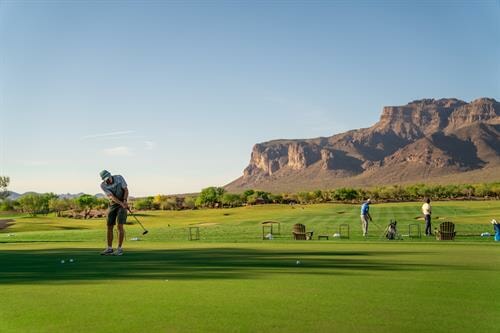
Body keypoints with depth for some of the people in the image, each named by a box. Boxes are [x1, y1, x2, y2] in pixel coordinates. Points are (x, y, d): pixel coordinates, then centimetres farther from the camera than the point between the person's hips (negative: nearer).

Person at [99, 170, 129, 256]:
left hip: (123, 204, -3)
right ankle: (109, 249, 13)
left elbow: (126, 190, -13)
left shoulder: (119, 177, -14)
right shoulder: (103, 185, -14)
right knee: (109, 227, 3)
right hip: (112, 205, 3)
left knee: (120, 226, -12)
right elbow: (112, 196, -24)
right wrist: (121, 204, -37)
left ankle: (119, 249, -6)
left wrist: (125, 201, -30)